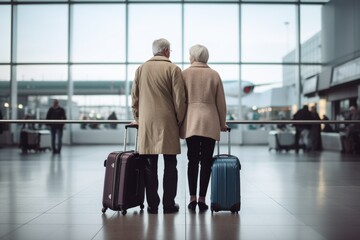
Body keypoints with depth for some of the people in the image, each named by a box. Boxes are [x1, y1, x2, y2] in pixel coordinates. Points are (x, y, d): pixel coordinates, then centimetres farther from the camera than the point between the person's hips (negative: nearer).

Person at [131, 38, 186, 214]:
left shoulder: (140, 69, 8)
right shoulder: (173, 69, -3)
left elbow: (134, 98, 11)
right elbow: (179, 99, -6)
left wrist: (137, 119, 20)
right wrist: (180, 120, 5)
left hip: (146, 122, 3)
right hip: (167, 123, -3)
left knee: (150, 166, 5)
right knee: (170, 165, 5)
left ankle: (152, 205, 8)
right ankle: (169, 204, 7)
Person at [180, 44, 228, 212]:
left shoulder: (185, 74, 2)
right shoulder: (214, 75, 4)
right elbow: (221, 102, 6)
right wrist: (222, 123, 16)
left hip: (191, 122, 0)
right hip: (210, 123, 0)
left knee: (192, 160, 5)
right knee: (206, 161, 3)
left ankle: (192, 198, 2)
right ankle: (202, 199, 3)